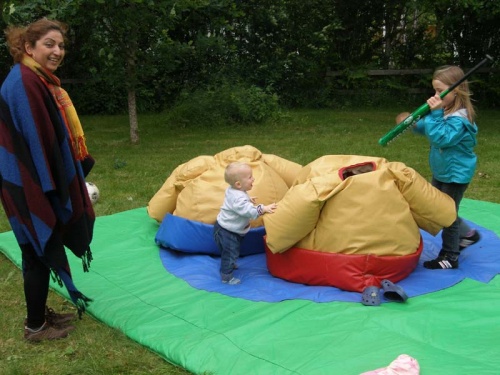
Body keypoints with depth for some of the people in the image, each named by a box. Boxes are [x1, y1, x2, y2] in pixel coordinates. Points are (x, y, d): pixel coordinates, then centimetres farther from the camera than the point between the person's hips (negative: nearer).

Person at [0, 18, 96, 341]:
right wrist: (50, 186, -21)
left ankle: (40, 313, 32)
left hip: (46, 182, 9)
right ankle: (36, 326, 18)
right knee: (40, 253, 3)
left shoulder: (40, 82, 12)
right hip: (33, 187, -9)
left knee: (44, 251, 18)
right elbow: (34, 138, -22)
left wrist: (68, 182, 18)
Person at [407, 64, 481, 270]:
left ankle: (449, 257, 16)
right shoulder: (444, 111, 2)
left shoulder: (459, 118, -25)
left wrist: (435, 114, -35)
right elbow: (429, 130, 14)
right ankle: (467, 234, 39)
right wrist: (416, 124, -5)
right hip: (441, 172, 9)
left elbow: (441, 138, -35)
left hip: (456, 174, -9)